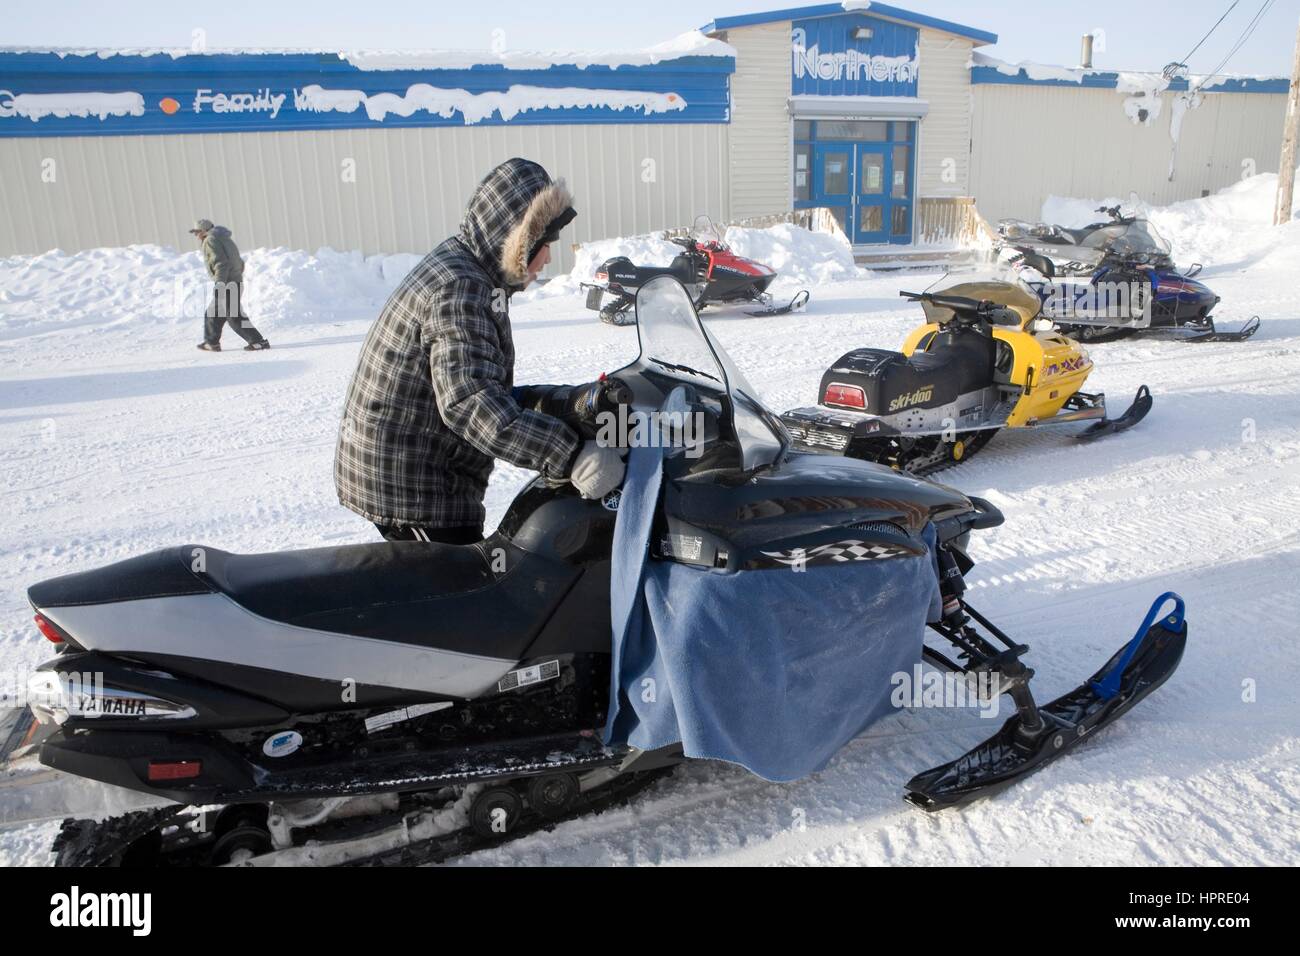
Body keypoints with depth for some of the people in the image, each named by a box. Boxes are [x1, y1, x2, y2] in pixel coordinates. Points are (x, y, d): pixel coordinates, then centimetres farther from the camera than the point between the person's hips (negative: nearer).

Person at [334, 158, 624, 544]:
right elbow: (469, 401, -36)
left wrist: (528, 400, 10)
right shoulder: (460, 289, -22)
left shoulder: (456, 264, 10)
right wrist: (571, 456, -41)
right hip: (410, 485, -10)